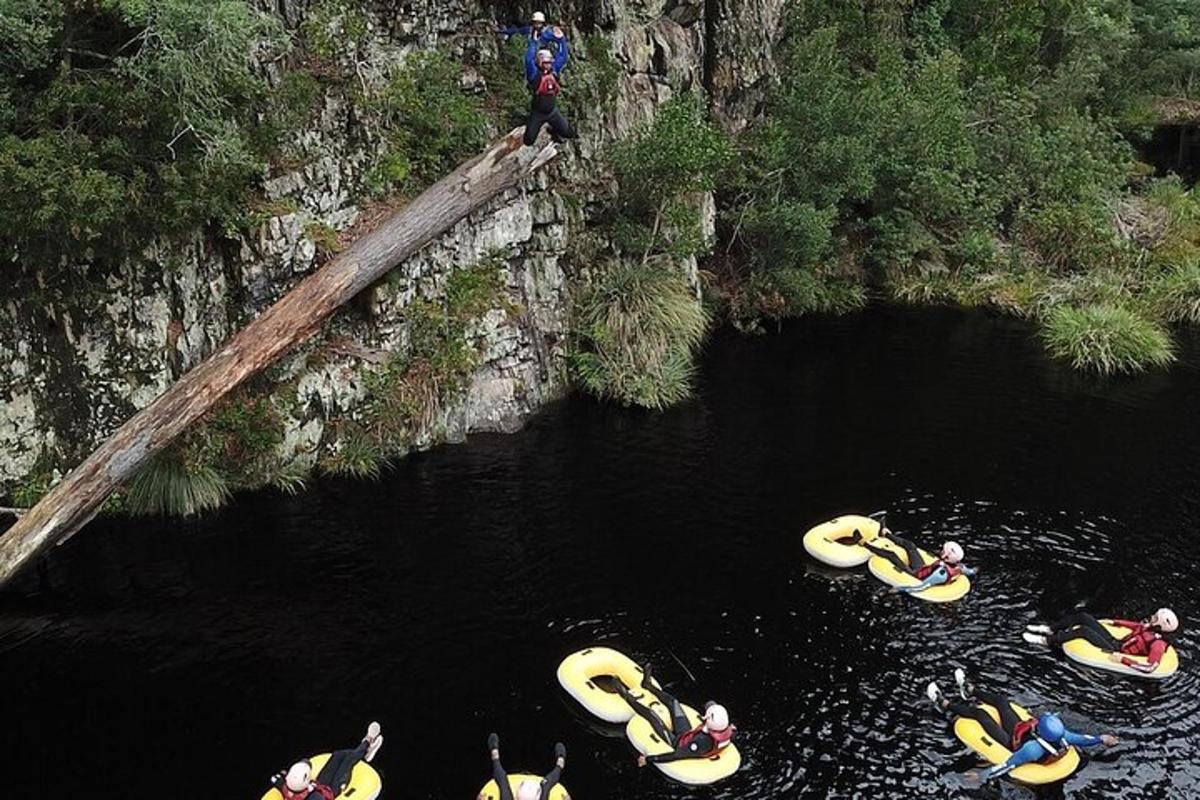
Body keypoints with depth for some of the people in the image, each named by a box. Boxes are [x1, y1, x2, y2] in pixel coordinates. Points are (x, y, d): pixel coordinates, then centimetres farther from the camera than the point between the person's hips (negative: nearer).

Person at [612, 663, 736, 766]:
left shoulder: (702, 742, -45)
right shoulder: (728, 732, -26)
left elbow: (677, 755, -38)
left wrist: (648, 759, -32)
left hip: (679, 744, -6)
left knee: (651, 714, -4)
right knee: (673, 703, 13)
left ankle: (627, 696, 19)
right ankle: (648, 684, 37)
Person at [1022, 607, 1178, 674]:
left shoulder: (1158, 644, -20)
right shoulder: (1151, 627, 4)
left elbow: (1150, 668, -29)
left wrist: (1123, 660, -29)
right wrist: (1115, 622, 24)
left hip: (1115, 652, -9)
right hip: (1115, 641, 9)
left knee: (1083, 630, -27)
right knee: (1083, 617, -2)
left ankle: (1046, 641, -16)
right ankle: (1049, 629, 9)